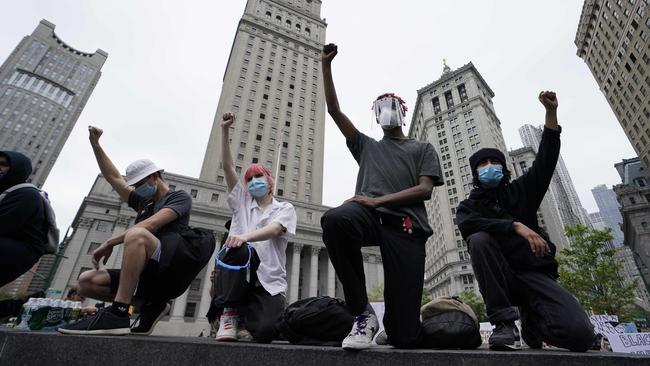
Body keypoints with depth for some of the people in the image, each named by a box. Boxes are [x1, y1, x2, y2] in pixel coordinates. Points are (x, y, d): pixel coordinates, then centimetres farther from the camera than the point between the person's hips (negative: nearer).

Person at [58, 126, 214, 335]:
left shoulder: (180, 197, 4)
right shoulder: (143, 203, 28)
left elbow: (152, 224, -12)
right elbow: (113, 178, 30)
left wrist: (110, 243, -10)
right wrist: (95, 145, 27)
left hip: (168, 272, -8)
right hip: (148, 275, 8)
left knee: (137, 234, -33)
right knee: (86, 281, -1)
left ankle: (117, 313, -30)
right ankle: (150, 305, -3)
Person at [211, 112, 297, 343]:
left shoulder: (285, 209, 10)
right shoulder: (242, 203, 18)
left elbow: (274, 230, -13)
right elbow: (227, 166, 9)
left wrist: (245, 236, -34)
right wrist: (225, 130, 2)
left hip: (268, 282, 0)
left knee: (265, 332, -24)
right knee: (240, 250, -34)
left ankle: (246, 313, 14)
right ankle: (229, 313, -13)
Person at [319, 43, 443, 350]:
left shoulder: (423, 148, 23)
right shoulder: (366, 146, 28)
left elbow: (424, 190, 6)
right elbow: (333, 109, 23)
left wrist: (378, 200, -8)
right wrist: (326, 64, 21)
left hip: (405, 224, -1)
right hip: (370, 214, 2)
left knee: (405, 337, -9)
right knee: (335, 219, -40)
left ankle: (400, 327, 34)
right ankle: (362, 312, -19)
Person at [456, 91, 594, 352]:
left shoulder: (519, 191, 14)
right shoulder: (469, 205, 6)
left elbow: (546, 159, 3)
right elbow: (467, 225, -18)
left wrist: (551, 112, -4)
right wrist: (516, 225, -26)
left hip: (535, 273, 2)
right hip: (500, 277, -1)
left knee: (579, 335, -23)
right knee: (479, 239, -33)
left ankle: (532, 320, 14)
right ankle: (505, 322, -25)